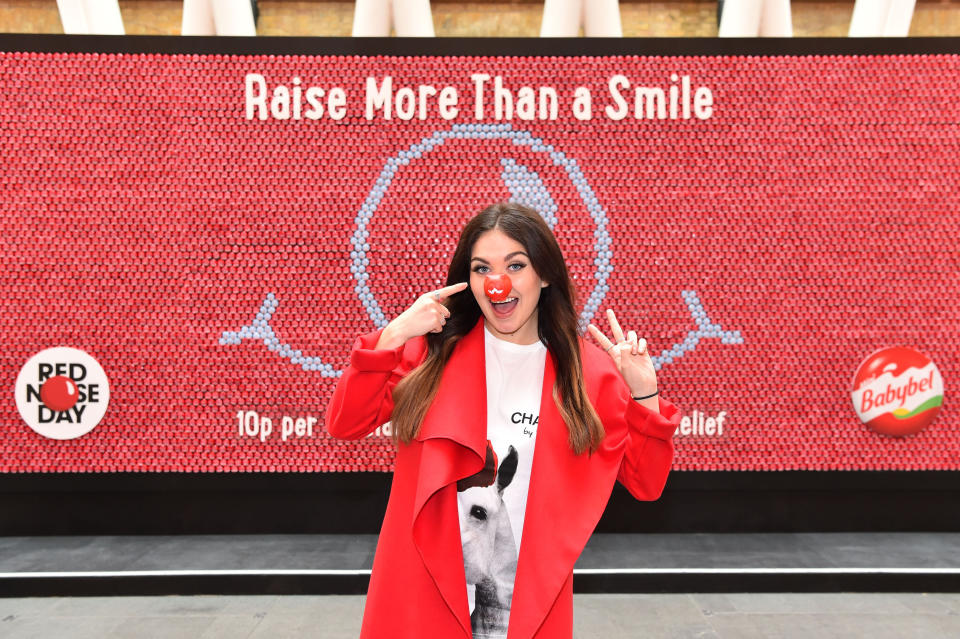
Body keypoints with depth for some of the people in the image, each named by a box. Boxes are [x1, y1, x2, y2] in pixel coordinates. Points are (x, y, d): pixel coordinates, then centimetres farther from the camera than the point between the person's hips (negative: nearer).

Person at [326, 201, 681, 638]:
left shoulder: (589, 368, -2)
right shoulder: (438, 347, -2)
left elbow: (646, 484, 0)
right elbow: (344, 425, -6)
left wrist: (644, 394, -14)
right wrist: (391, 337, -17)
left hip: (530, 598, 0)